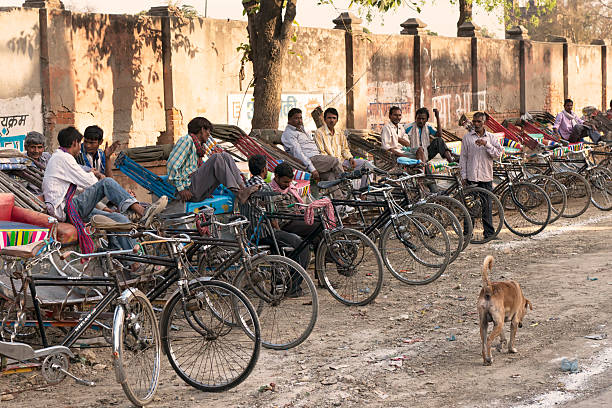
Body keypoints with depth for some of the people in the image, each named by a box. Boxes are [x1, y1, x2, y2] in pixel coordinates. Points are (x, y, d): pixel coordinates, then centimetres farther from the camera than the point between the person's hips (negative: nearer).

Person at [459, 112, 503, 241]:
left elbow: (498, 154, -4)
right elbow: (463, 157, 7)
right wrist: (463, 175, 2)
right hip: (471, 176, 0)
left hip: (486, 177, 0)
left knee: (487, 206, 0)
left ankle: (489, 233, 6)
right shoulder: (467, 138, 6)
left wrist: (486, 144, -16)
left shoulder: (491, 137, 7)